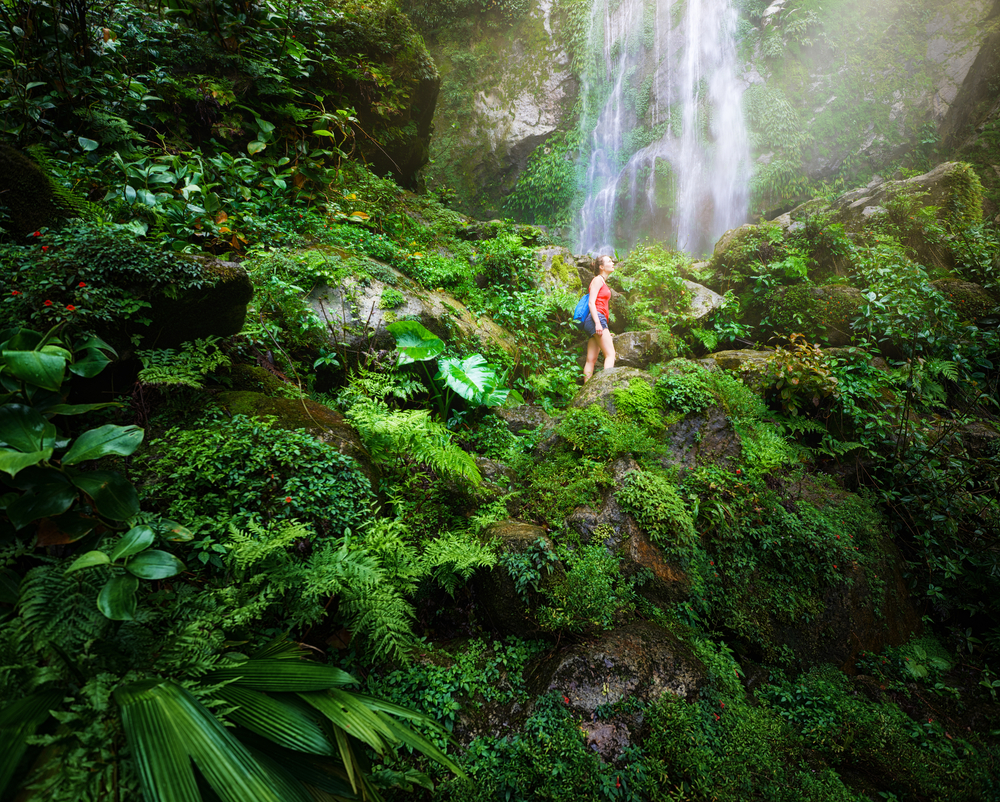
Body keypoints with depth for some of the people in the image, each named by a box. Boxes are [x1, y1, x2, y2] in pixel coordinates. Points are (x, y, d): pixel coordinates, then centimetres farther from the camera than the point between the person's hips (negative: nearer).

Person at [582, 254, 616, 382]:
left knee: (591, 360, 1)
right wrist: (597, 322, -22)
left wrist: (604, 327, 24)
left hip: (598, 320, 9)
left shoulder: (603, 282, 27)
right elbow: (591, 302, -11)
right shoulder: (598, 280, -1)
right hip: (596, 318, -9)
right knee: (610, 354, -18)